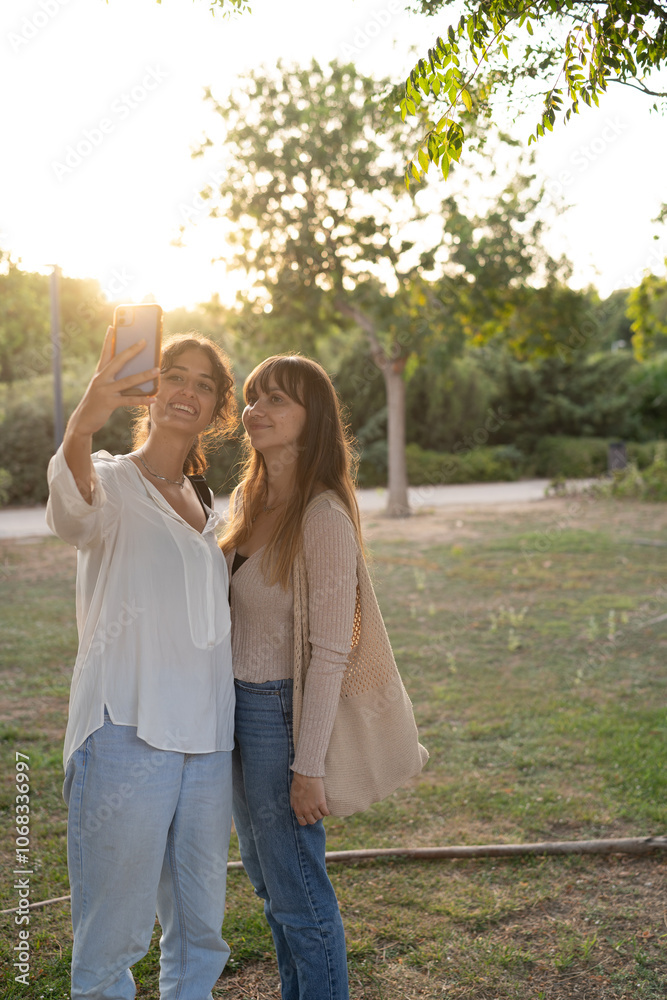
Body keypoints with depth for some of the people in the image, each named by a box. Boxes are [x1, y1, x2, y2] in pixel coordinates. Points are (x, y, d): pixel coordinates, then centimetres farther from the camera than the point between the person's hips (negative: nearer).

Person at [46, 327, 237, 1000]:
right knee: (114, 927, 2)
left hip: (207, 740, 6)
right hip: (127, 735, -6)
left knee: (199, 925, 17)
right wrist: (82, 427, -50)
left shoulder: (203, 509, 15)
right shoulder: (109, 484, -4)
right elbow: (71, 512, -30)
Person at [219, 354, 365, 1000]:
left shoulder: (324, 516, -20)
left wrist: (308, 764, -17)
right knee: (265, 878, 23)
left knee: (297, 891, 7)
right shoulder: (246, 499, 5)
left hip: (283, 710, -8)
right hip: (238, 704, 8)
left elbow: (330, 651, -19)